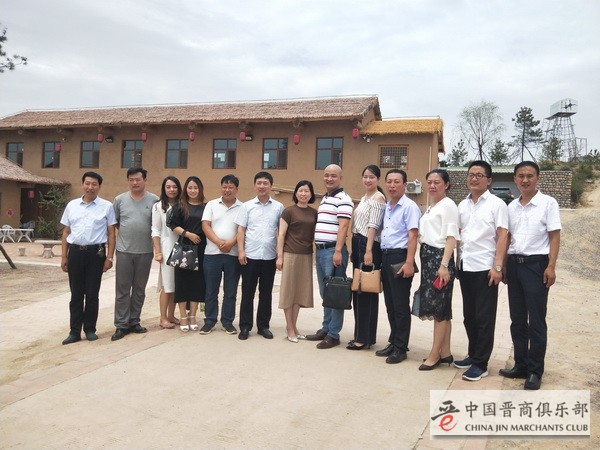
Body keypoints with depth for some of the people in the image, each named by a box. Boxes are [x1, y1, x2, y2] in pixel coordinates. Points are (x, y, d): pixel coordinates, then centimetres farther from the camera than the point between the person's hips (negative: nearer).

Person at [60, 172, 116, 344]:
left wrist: (109, 257, -5)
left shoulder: (107, 206, 1)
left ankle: (90, 329, 18)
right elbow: (66, 232, 13)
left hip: (96, 252, -2)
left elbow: (111, 234, 0)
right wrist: (64, 256, 9)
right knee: (76, 294, 7)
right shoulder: (72, 205, 9)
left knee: (92, 294, 5)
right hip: (75, 252, 3)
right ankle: (75, 331, 15)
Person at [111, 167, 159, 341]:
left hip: (145, 251, 0)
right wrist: (127, 234, 4)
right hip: (124, 251, 0)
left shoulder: (154, 200, 0)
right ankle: (121, 325, 9)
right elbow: (115, 222, 10)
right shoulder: (120, 199, 2)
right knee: (122, 289, 2)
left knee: (139, 289, 10)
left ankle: (134, 322, 22)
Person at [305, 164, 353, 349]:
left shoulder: (343, 199, -8)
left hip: (333, 250, -9)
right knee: (324, 293, 15)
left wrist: (338, 251, -22)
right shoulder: (324, 199, 19)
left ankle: (333, 334, 4)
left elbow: (343, 226, -16)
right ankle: (325, 329, 25)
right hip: (320, 250, 9)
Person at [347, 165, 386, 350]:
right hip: (358, 243, 9)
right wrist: (355, 249, 17)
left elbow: (373, 225, -15)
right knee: (357, 290, 10)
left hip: (369, 245, -9)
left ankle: (365, 337, 4)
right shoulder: (364, 198, 19)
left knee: (366, 291, -4)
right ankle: (360, 334, 19)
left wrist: (369, 251, -21)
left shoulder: (378, 198, -7)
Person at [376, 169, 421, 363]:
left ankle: (401, 348, 10)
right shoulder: (385, 207, 15)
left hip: (400, 258, -7)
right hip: (385, 257, 8)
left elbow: (412, 236, -14)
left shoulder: (409, 207, -8)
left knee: (400, 305, 0)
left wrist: (409, 263, -21)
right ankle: (393, 342, 26)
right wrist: (382, 258, 11)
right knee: (390, 304, 14)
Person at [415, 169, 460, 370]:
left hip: (440, 257, -8)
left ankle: (434, 355, 4)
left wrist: (444, 265, -20)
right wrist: (425, 259, 11)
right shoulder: (430, 207, 18)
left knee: (439, 308, -3)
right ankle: (445, 353, 18)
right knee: (441, 309, 11)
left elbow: (451, 237, -13)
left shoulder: (448, 205, -7)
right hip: (427, 257, 8)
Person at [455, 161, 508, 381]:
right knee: (469, 315, 14)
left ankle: (480, 364, 9)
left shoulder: (496, 204, -3)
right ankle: (473, 355, 28)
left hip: (485, 268, -6)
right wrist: (456, 263, 11)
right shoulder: (463, 205, 13)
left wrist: (497, 266, -15)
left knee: (484, 317, 1)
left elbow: (502, 236, -8)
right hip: (465, 267, 6)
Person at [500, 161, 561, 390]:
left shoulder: (548, 203, -4)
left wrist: (551, 267, -14)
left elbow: (554, 236, -7)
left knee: (536, 321, 0)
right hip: (514, 263, 5)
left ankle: (535, 371, 11)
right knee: (517, 319, 11)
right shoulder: (511, 207, 10)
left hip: (536, 264, -5)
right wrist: (503, 265, 9)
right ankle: (521, 365, 23)